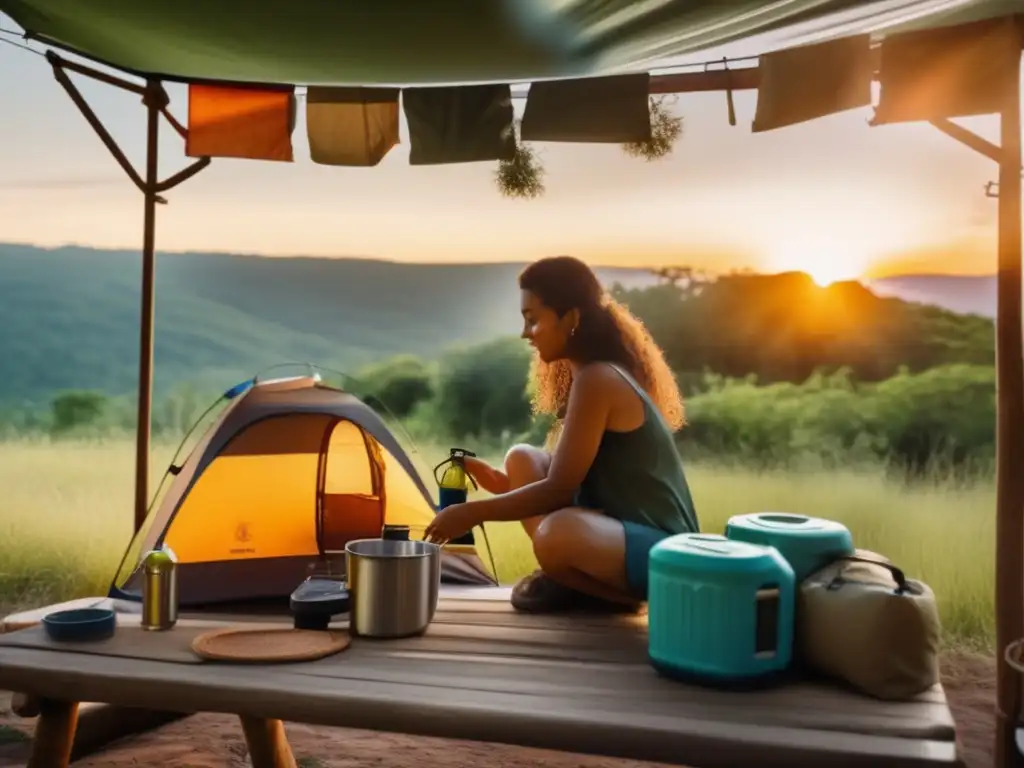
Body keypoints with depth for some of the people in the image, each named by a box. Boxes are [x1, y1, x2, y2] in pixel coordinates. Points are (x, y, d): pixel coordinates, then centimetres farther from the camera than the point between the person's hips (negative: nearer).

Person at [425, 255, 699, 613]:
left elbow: (558, 489, -21)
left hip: (659, 547, -10)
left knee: (558, 534, -38)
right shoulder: (599, 375, 9)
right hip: (619, 528, 10)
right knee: (522, 459, 7)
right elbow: (569, 479, 16)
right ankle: (569, 582, 3)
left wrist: (473, 512, -14)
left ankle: (623, 595, -5)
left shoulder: (597, 380, -21)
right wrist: (501, 483, 6)